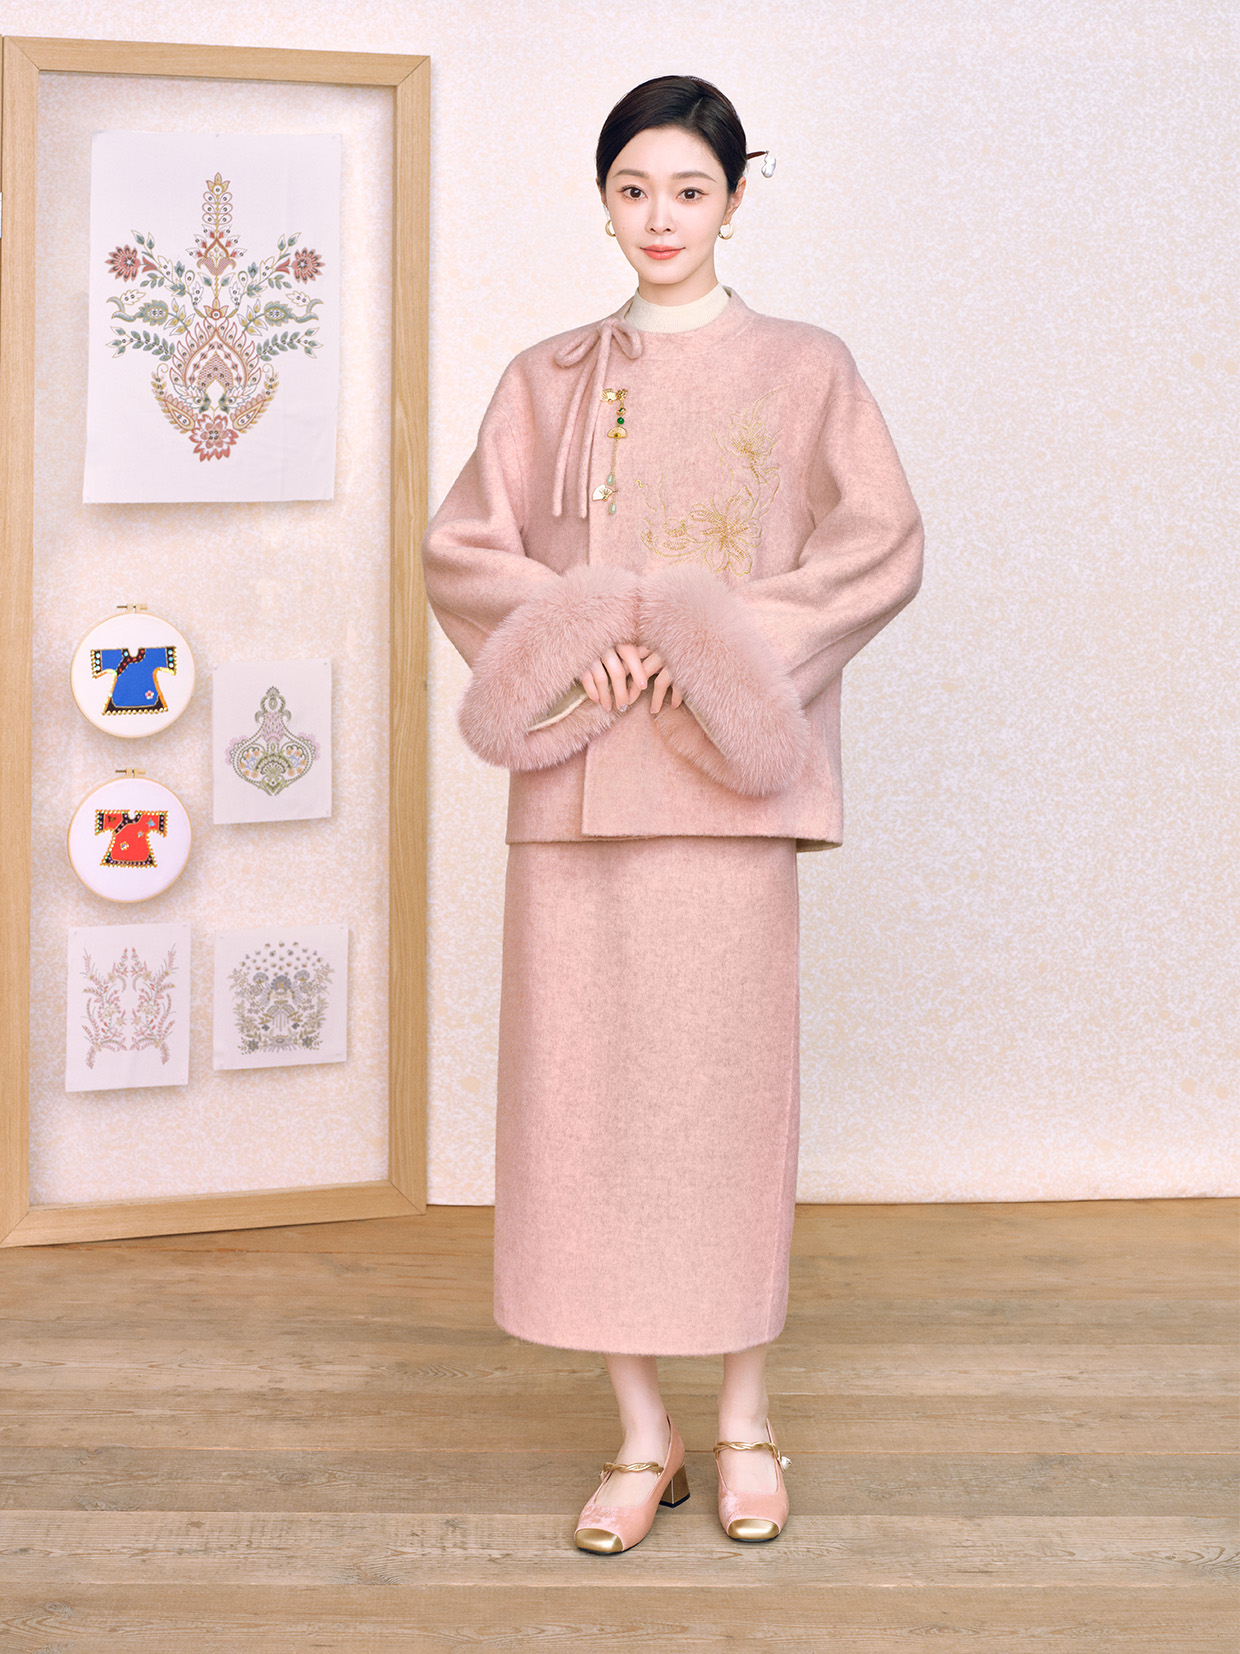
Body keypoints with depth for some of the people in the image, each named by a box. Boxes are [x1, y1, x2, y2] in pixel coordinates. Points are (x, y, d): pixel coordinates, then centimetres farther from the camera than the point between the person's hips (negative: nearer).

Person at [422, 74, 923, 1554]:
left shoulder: (803, 369, 8)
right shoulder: (548, 380, 15)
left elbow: (881, 546, -2)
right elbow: (460, 545, 8)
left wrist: (713, 646, -12)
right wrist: (572, 642, -10)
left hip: (723, 769, -2)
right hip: (576, 771, 2)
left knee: (728, 1080, -1)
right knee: (590, 1082, 1)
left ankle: (744, 1424, 16)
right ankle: (642, 1434, 14)